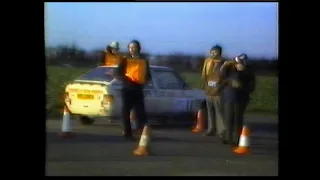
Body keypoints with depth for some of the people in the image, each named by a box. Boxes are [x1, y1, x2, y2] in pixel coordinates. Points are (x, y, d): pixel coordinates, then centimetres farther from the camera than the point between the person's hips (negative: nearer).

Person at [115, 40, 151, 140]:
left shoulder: (144, 61, 8)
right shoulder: (125, 60, 4)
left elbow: (148, 76, 11)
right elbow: (118, 74, -2)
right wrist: (126, 78, -15)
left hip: (138, 90, 0)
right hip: (127, 89, 0)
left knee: (140, 112, -7)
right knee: (126, 112, -1)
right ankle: (127, 133, 4)